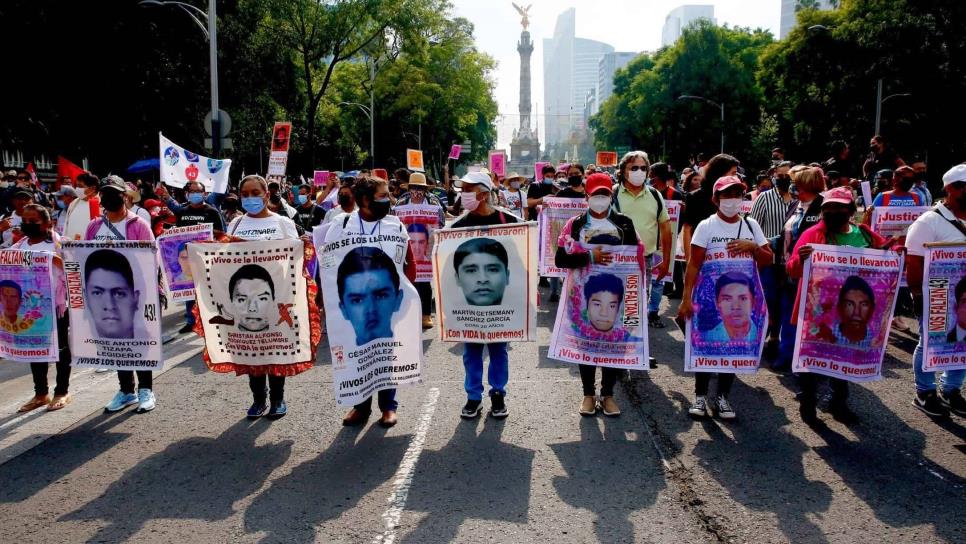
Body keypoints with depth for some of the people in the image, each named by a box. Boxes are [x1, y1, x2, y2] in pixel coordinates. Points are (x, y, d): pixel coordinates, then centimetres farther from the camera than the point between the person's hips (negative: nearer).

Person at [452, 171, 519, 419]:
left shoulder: (507, 220, -5)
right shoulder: (459, 225, -1)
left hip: (500, 294, -1)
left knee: (498, 346, 10)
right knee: (471, 348, 8)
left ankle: (498, 394, 23)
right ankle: (473, 396, 20)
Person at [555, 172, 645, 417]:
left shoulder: (625, 223, 3)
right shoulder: (575, 224, 0)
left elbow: (638, 257, 5)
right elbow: (560, 258, -9)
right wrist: (589, 257, -20)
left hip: (616, 292, 1)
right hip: (584, 292, -1)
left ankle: (607, 394, 21)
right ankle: (589, 394, 20)